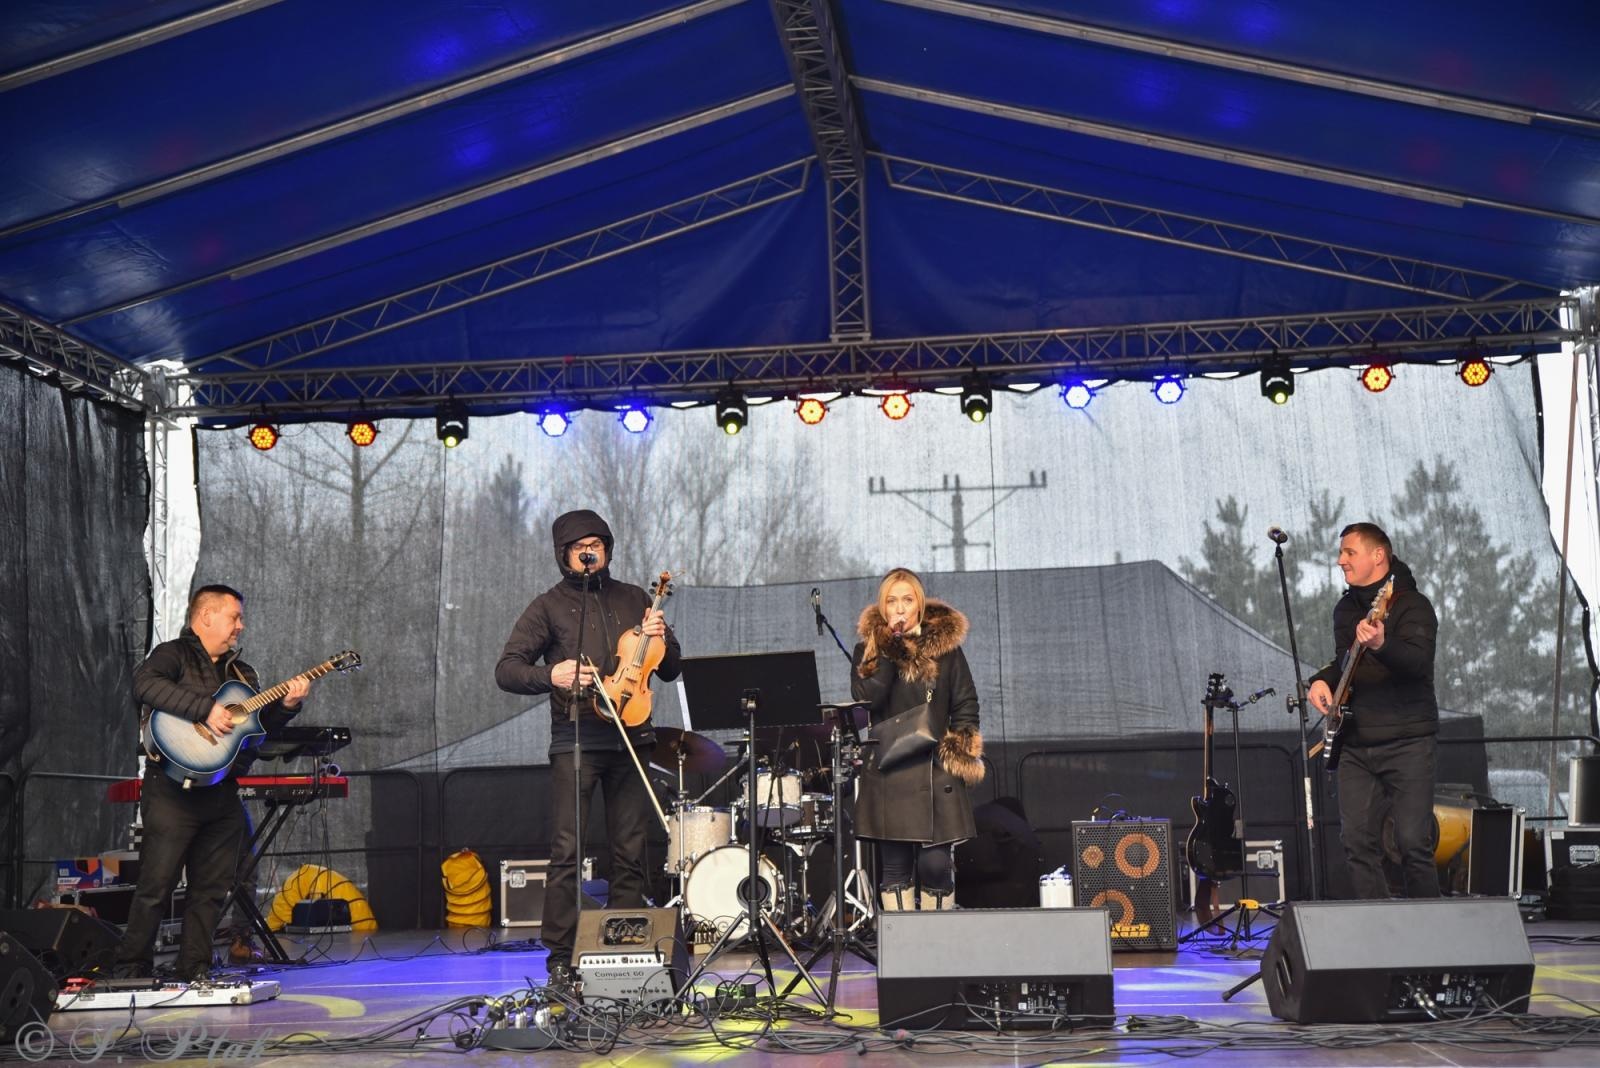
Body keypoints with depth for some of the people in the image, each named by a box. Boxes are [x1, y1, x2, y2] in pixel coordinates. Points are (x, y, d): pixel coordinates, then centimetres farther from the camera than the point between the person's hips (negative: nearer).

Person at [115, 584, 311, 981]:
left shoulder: (242, 673, 21)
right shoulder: (173, 655, -3)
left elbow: (260, 725, 20)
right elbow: (145, 684, -25)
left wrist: (287, 704, 1)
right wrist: (206, 709, -28)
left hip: (222, 795, 7)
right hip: (174, 790, -7)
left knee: (212, 888, 7)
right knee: (156, 885, -6)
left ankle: (195, 969, 14)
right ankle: (131, 970, 2)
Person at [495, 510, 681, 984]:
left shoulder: (633, 600, 16)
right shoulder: (550, 606, 6)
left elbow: (670, 671, 20)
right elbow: (506, 670, -1)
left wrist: (660, 639, -2)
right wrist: (550, 674, -19)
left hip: (630, 737, 3)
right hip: (575, 739, -3)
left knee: (630, 852, 3)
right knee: (567, 850, -10)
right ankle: (560, 959, -5)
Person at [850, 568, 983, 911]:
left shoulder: (945, 644, 8)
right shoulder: (868, 649, 8)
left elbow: (966, 705, 10)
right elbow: (866, 697, -10)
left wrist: (960, 754, -1)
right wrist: (891, 648, -12)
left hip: (936, 771, 0)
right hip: (889, 773, 0)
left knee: (935, 863, -7)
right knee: (894, 866, 0)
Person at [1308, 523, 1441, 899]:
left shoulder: (1411, 605, -8)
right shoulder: (1346, 608, 15)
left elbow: (1419, 661, -26)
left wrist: (1381, 645, -45)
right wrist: (1322, 680, 7)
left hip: (1406, 742, -7)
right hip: (1356, 743, 7)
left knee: (1413, 843, -9)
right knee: (1357, 840, 2)